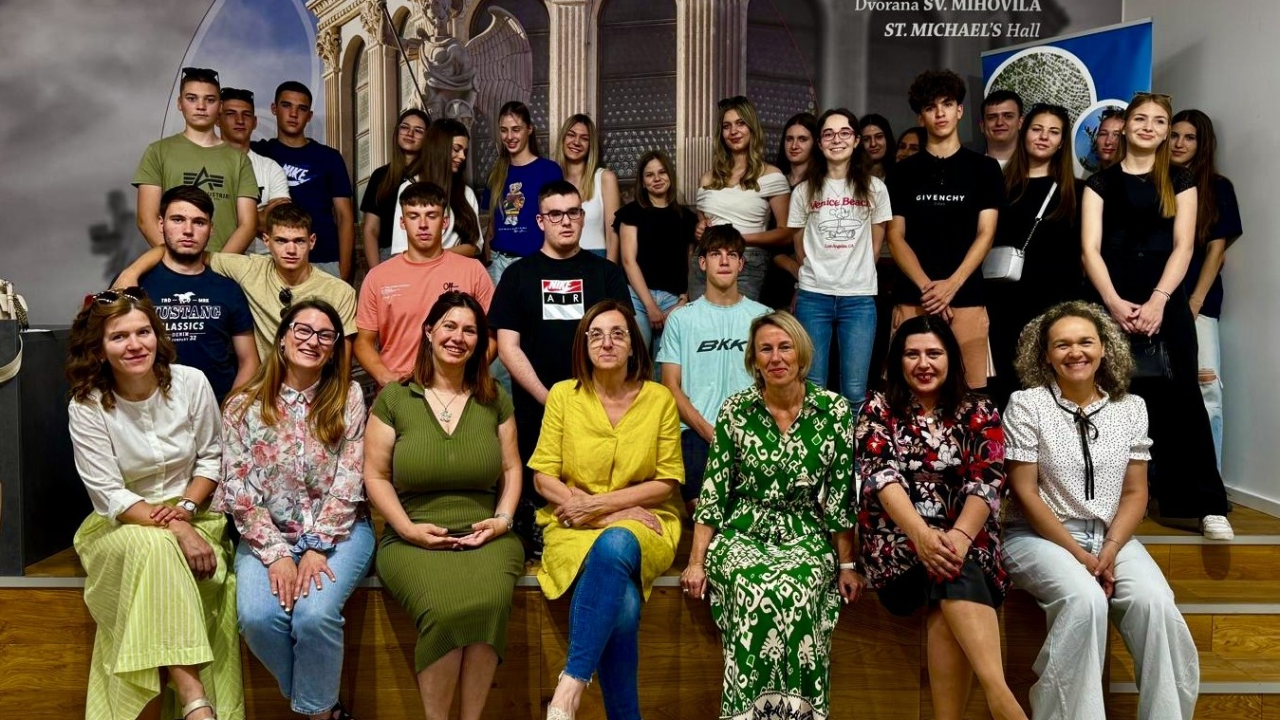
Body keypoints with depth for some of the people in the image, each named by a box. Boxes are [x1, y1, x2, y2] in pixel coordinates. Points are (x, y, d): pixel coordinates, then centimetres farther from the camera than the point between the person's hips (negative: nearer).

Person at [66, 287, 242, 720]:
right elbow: (110, 495, -12)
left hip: (193, 514, 2)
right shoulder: (86, 407, -9)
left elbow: (211, 457, 5)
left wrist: (186, 507, -13)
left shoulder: (191, 383, -5)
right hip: (121, 526, -1)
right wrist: (173, 528, -24)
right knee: (153, 548, -35)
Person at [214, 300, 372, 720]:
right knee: (257, 617, -25)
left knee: (315, 614, -28)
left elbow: (349, 481, -5)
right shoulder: (244, 406, 4)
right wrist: (276, 553, -13)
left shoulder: (348, 397, 2)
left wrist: (318, 547, -15)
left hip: (338, 530, -1)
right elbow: (239, 488, -2)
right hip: (267, 534, 2)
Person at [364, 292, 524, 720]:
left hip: (484, 536, 2)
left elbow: (511, 469, 14)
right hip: (415, 538, -1)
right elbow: (375, 477, 4)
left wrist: (503, 519, -2)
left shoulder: (494, 399, 13)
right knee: (444, 610, -32)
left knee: (488, 603, -32)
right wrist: (409, 528, -8)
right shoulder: (394, 398, 5)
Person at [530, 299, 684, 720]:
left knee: (615, 545, -38)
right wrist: (609, 515, -10)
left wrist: (600, 503, -11)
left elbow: (668, 481, 2)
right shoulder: (563, 395, 4)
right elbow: (543, 476, 1)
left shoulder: (659, 398, 3)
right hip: (574, 527, 0)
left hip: (642, 524, 0)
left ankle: (571, 685, -36)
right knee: (623, 602, -32)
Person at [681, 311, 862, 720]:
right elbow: (713, 492, 0)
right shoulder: (735, 410, -1)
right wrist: (696, 561, -4)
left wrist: (847, 565, 2)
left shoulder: (833, 410, -2)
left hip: (806, 536, 0)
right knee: (756, 591, -32)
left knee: (791, 590, -32)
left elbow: (841, 497, 1)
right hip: (743, 533, 0)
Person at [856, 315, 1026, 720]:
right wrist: (922, 535, -27)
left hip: (965, 539, 1)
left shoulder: (980, 413, 8)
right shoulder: (878, 410, 6)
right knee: (955, 576, -33)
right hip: (898, 539, -1)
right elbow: (881, 476, -9)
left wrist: (959, 536, -26)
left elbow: (987, 482, -6)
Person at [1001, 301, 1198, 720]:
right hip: (1041, 535, -3)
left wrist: (1108, 552, -10)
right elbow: (1025, 493, -7)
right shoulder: (1026, 405, -4)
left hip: (1112, 536, 4)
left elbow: (1135, 493, 6)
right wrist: (1079, 555, -13)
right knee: (1085, 599, -32)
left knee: (1154, 602, -25)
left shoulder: (1130, 408, 7)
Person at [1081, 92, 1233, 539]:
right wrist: (1114, 302, -13)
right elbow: (1090, 248, 1)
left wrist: (1158, 301, -13)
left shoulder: (1179, 181, 12)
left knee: (1179, 396, -5)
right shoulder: (1101, 183, 10)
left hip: (1166, 301, 0)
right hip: (1112, 302, 0)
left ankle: (1205, 504, -1)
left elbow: (1183, 245, 1)